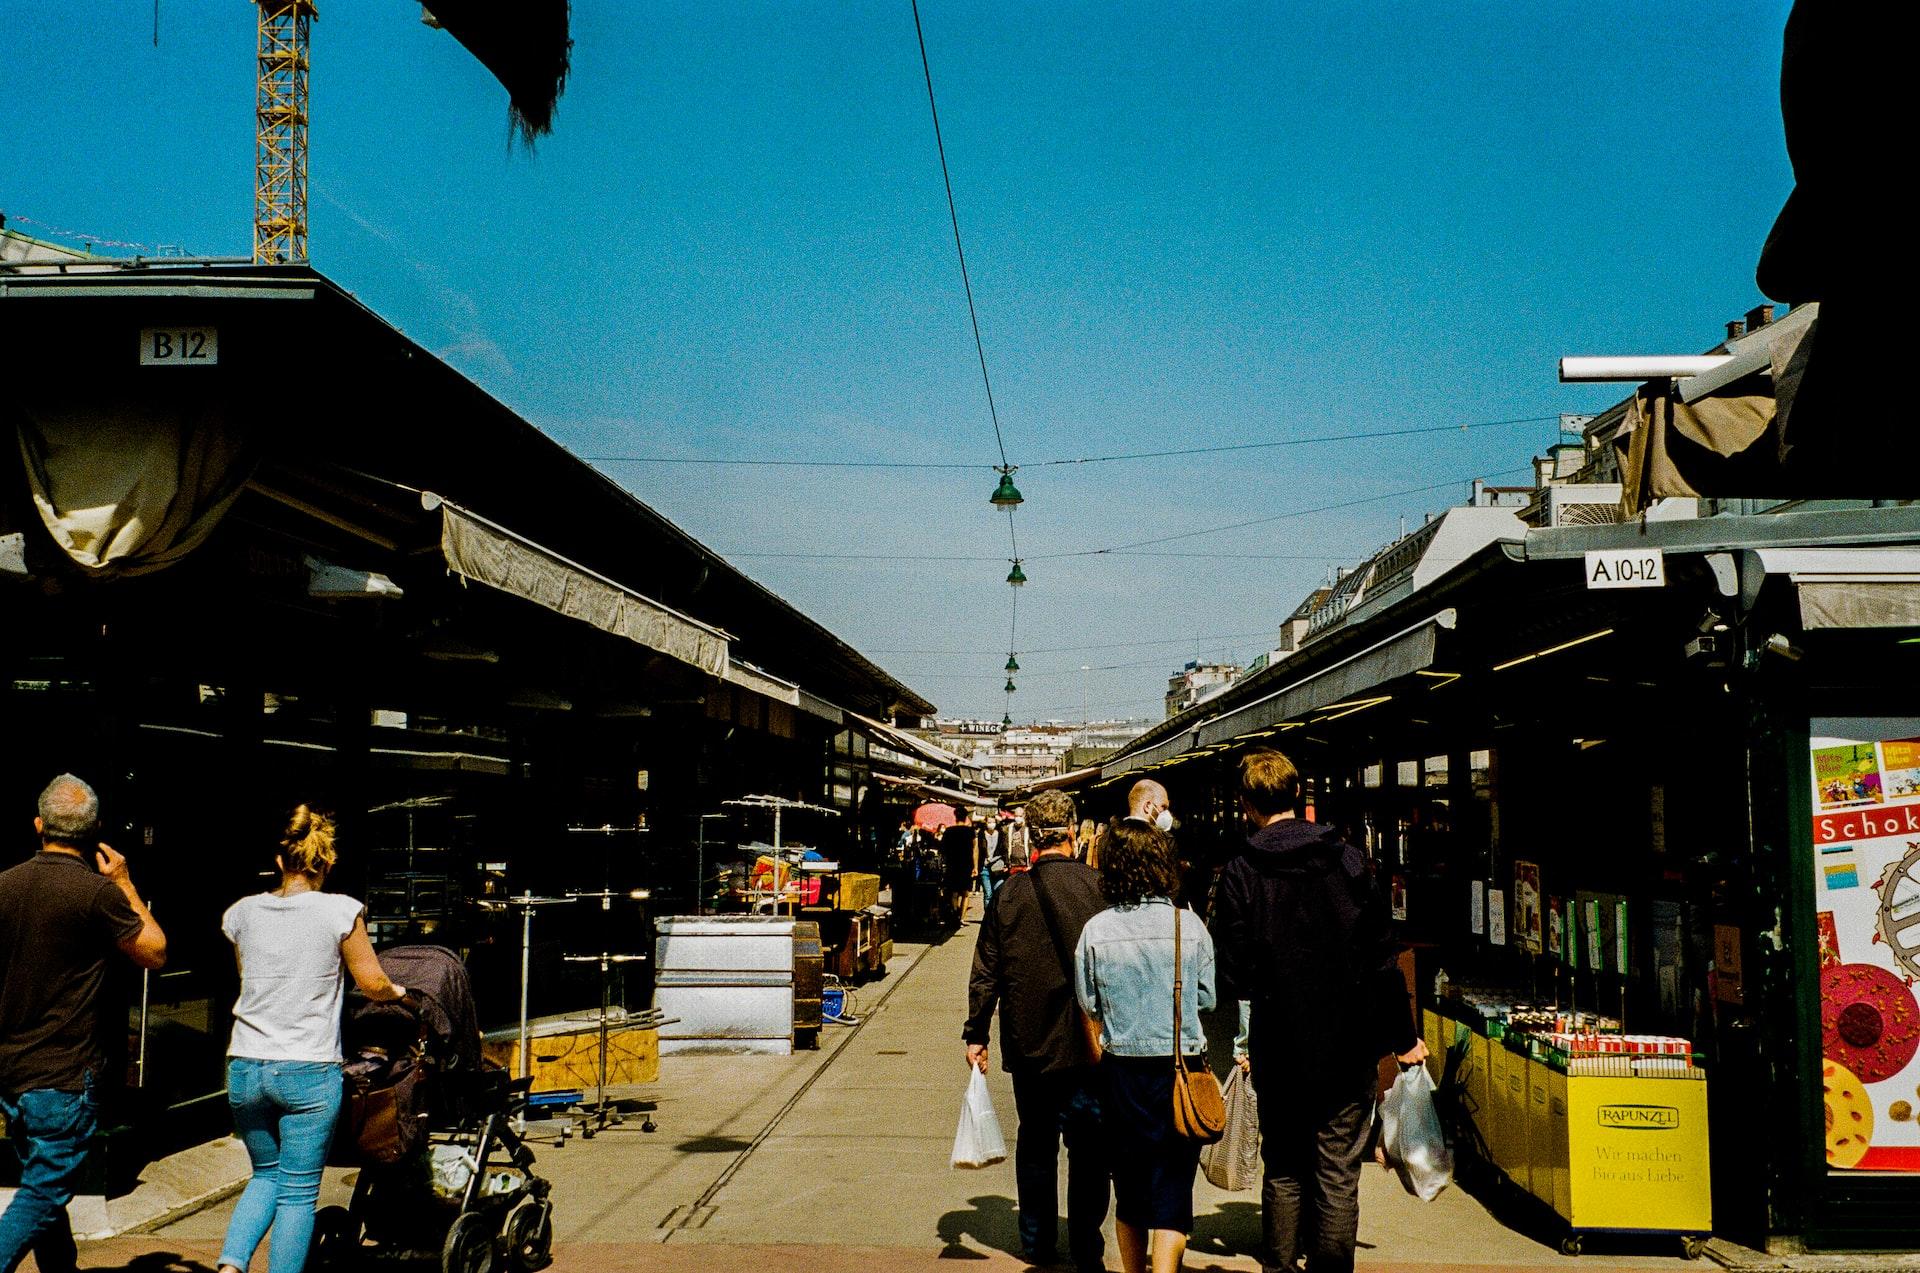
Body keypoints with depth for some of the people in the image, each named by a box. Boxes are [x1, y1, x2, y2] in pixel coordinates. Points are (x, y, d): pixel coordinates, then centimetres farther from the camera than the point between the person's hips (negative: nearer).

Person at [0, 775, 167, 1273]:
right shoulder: (98, 892, -16)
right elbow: (156, 952, -3)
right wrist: (124, 883, 4)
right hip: (65, 1074, -6)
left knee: (46, 1185, 20)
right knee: (43, 1195, -1)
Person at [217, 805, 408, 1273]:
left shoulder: (242, 913, 4)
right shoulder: (341, 911, -8)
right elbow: (374, 985, -3)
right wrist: (401, 993, 18)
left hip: (245, 1068, 4)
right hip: (309, 1072, -4)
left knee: (267, 1175, 21)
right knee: (298, 1190, 5)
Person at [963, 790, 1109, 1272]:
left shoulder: (1008, 892, -2)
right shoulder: (1096, 886, -10)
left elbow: (986, 971, 0)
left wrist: (976, 1033, 6)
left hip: (1027, 1043, 3)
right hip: (1086, 1041, -2)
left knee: (1035, 1143, 15)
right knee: (1088, 1147, 6)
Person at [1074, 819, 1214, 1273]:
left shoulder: (1096, 930, -7)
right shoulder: (1189, 924, -8)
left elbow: (1089, 1006, 2)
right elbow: (1208, 999, 2)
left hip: (1121, 1069, 2)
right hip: (1181, 1068, -1)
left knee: (1129, 1189, 17)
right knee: (1172, 1189, 2)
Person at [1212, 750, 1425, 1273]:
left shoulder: (1240, 874, -9)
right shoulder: (1349, 859, -5)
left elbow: (1234, 977, -11)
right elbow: (1383, 960, -2)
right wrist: (1404, 1037, 8)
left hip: (1278, 1050, 0)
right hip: (1349, 1050, 1)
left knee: (1282, 1172, 15)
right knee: (1338, 1175, 6)